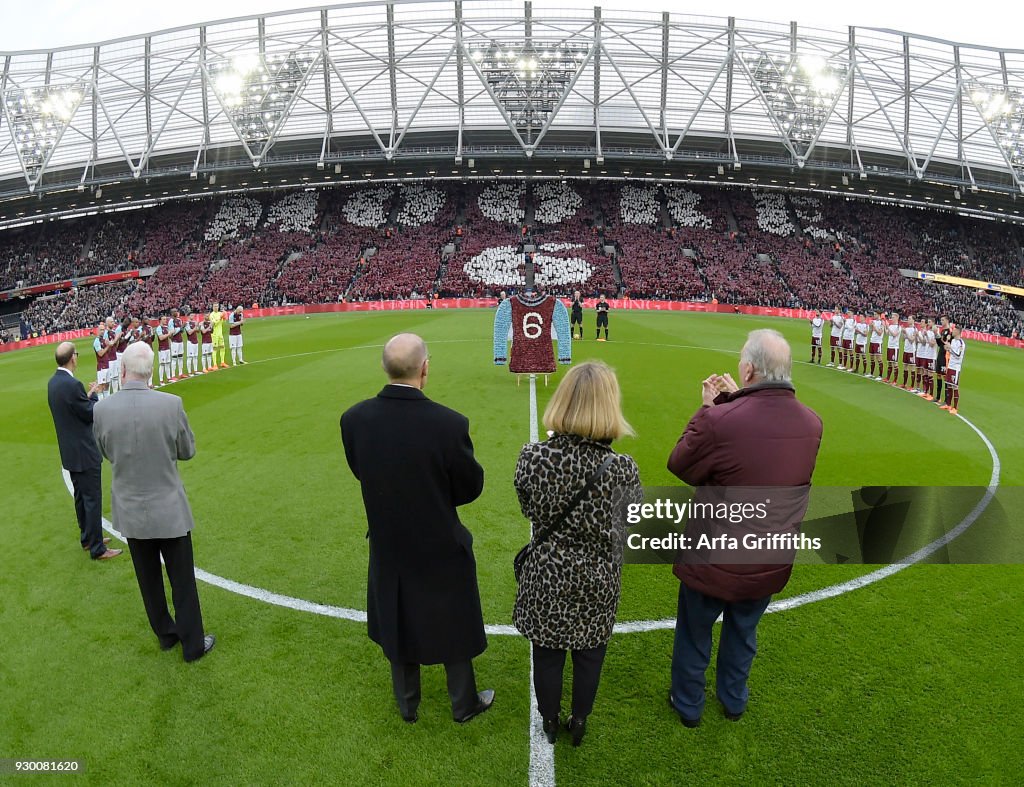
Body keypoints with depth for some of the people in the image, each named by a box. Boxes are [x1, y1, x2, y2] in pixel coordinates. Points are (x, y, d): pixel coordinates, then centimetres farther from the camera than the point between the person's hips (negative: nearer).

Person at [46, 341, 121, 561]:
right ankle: (97, 548, 7)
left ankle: (87, 538, 34)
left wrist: (87, 395, 9)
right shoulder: (72, 385, -24)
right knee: (93, 499, 0)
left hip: (70, 452, 10)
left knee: (81, 497, 21)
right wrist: (93, 395, -2)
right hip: (84, 453, -10)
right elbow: (92, 414, -17)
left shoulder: (53, 382, 5)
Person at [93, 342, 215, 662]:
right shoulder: (171, 404, -20)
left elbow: (108, 454, 4)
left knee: (149, 580, 21)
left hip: (130, 512, 3)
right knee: (183, 582, 12)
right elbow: (187, 451, -6)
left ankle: (165, 634, 39)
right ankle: (193, 644, 25)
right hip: (169, 511, -3)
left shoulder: (102, 410, -13)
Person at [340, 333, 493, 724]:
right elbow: (471, 487, -14)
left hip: (388, 546, 4)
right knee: (454, 629, 21)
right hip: (442, 548, -3)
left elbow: (360, 472, 0)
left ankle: (407, 705, 47)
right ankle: (464, 704, 44)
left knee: (399, 627, 26)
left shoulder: (354, 419, -17)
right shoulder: (450, 424, -28)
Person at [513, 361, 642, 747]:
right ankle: (579, 723, 46)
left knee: (547, 653, 22)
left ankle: (550, 723, 45)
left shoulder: (532, 456, -21)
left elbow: (529, 509, -4)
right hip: (596, 581, 0)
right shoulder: (621, 469, -25)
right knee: (589, 656, 24)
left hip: (546, 576, 1)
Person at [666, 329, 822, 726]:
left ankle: (688, 705, 44)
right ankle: (734, 700, 53)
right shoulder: (811, 422, -13)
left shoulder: (720, 420, -32)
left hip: (713, 561, -5)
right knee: (743, 634, 30)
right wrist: (737, 402, 3)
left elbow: (680, 466, -15)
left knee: (694, 636, 22)